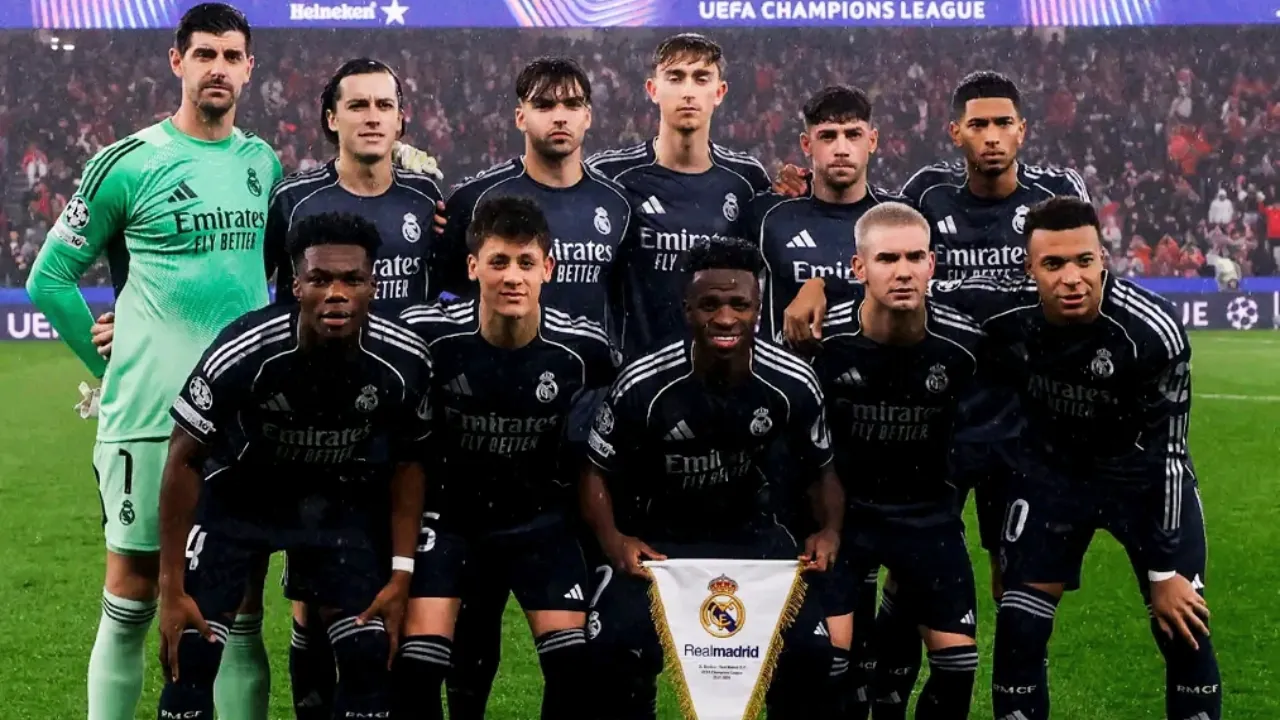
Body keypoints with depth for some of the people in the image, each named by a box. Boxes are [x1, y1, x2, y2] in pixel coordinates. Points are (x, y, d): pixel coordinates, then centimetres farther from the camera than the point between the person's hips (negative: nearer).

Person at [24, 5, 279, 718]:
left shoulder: (264, 163, 11)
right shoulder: (127, 163, -3)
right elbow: (51, 278, 2)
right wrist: (114, 364, -1)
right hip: (149, 417, -4)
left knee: (240, 611, 7)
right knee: (130, 607, 2)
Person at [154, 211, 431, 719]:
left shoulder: (403, 363, -22)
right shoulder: (243, 353, -31)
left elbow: (406, 464, -2)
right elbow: (184, 459, -17)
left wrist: (401, 572, -7)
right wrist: (171, 586, -15)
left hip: (337, 498, 2)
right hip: (237, 492, -2)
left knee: (372, 654, -6)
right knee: (190, 653, -12)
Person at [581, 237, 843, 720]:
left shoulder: (792, 384, -14)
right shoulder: (642, 386, -20)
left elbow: (819, 470, 3)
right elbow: (598, 471, -6)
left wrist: (829, 531, -16)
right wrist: (612, 540, -24)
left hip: (749, 529, 2)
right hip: (657, 534, -2)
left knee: (810, 650, -16)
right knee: (614, 651, -25)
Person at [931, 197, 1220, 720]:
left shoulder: (1152, 332, -30)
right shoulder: (1005, 309, -25)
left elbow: (1168, 452, -21)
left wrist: (1165, 569, -16)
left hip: (1143, 472, -2)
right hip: (1052, 469, 2)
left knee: (1185, 632, -2)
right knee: (1019, 630, -1)